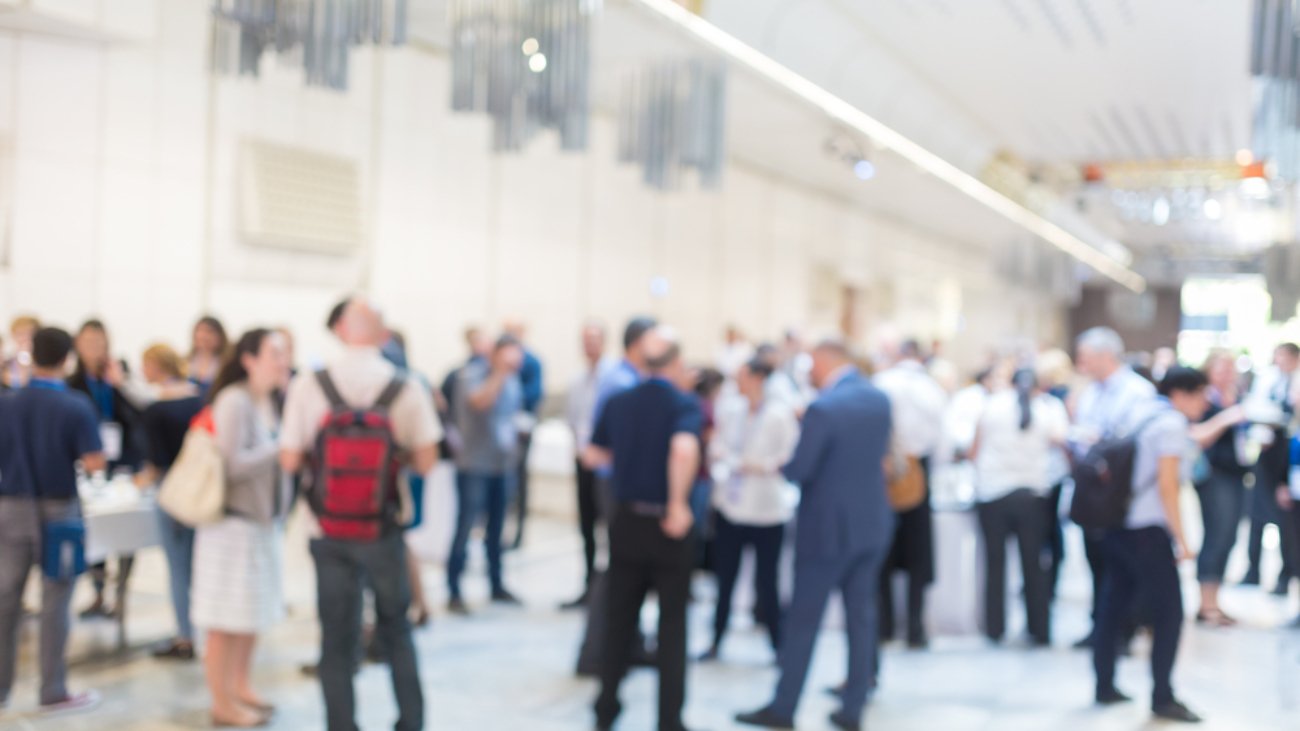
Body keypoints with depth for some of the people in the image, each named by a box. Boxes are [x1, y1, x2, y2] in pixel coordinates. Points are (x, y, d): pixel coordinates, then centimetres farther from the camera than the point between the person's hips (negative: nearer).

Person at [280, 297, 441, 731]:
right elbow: (425, 462, -7)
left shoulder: (308, 386, -8)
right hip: (384, 528, 0)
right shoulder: (407, 388, -8)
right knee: (395, 630, 19)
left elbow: (290, 461, -7)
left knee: (338, 638, 9)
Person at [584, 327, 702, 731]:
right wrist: (679, 503, -23)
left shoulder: (618, 403, 1)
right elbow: (684, 450, -32)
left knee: (620, 619, 16)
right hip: (669, 527, -4)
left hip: (626, 520, 4)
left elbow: (593, 455, 11)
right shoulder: (684, 404, -13)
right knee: (672, 625, 7)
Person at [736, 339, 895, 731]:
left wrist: (783, 465, 3)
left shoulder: (823, 408, -19)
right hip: (872, 523, 6)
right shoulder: (881, 399, 3)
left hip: (827, 527, -6)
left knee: (803, 619, 4)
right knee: (861, 616, 11)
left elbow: (798, 471, -18)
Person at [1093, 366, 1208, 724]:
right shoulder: (1172, 423, -11)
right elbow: (1167, 486, -17)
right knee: (1169, 611, -3)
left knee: (1115, 605, 13)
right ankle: (1163, 698, -2)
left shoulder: (1142, 413, 13)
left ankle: (1105, 686, 20)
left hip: (1117, 526, 9)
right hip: (1147, 530, -9)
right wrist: (1181, 539, -15)